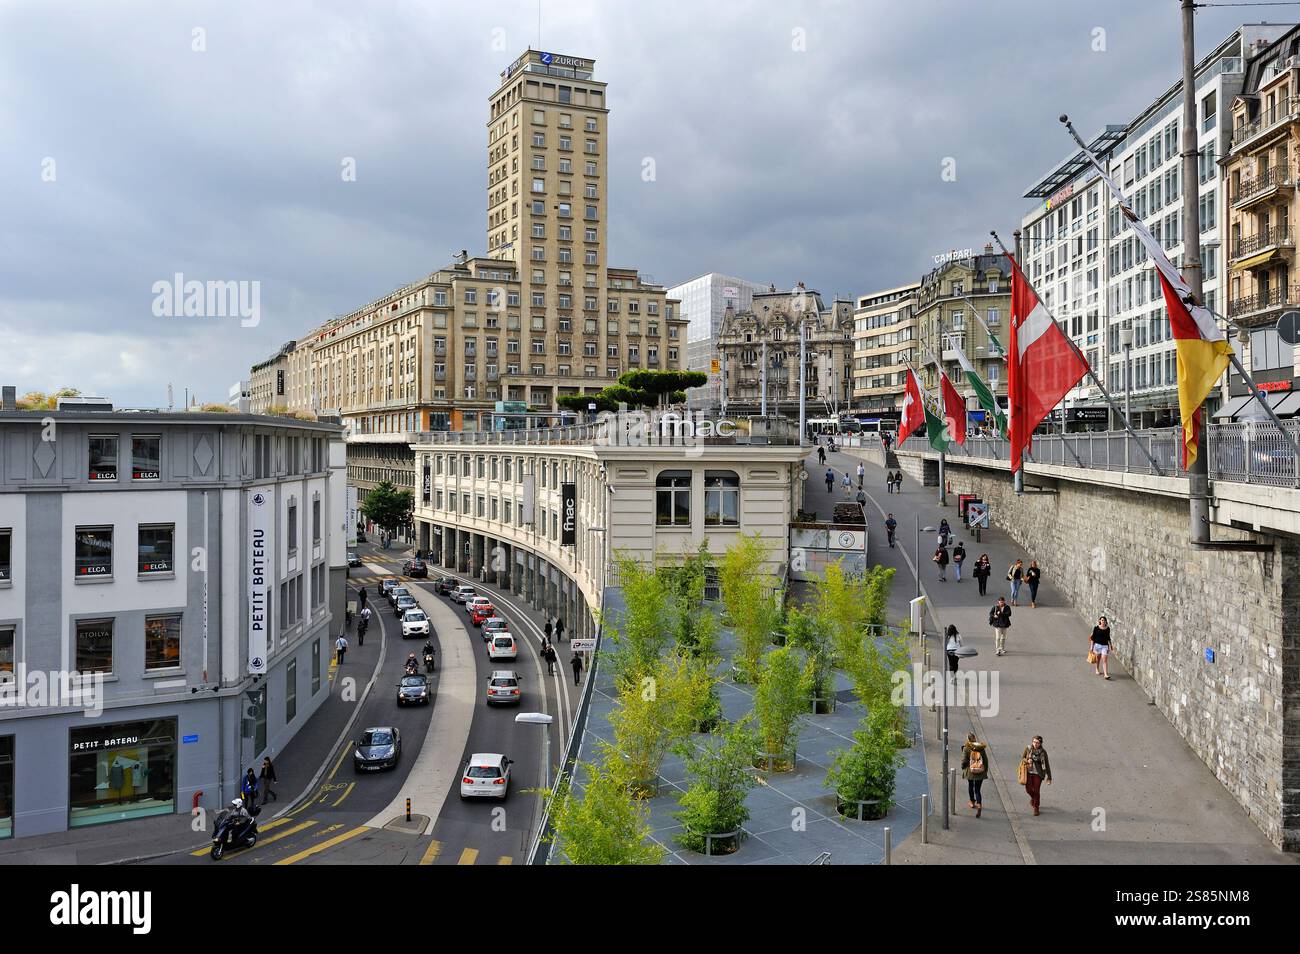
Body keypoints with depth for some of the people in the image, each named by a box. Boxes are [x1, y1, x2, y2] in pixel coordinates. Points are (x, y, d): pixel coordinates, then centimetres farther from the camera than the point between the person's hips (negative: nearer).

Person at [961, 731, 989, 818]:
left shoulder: (966, 748, -13)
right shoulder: (981, 747, -4)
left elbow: (964, 761, -11)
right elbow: (986, 760, 2)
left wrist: (963, 767, 9)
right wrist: (986, 770, 15)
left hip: (970, 771, -2)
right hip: (980, 772, 2)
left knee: (970, 786, 24)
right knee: (977, 789, 6)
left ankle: (972, 802, 40)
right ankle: (979, 805, -15)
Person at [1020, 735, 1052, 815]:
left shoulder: (1043, 752, -12)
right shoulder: (1028, 748, -8)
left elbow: (1047, 765, -6)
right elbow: (1022, 757, 4)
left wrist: (1049, 777, -6)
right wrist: (1027, 761, -19)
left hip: (1038, 773, -2)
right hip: (1028, 772, 2)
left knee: (1036, 791, -1)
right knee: (1028, 790, 3)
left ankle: (1036, 808, 19)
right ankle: (1033, 798, 39)